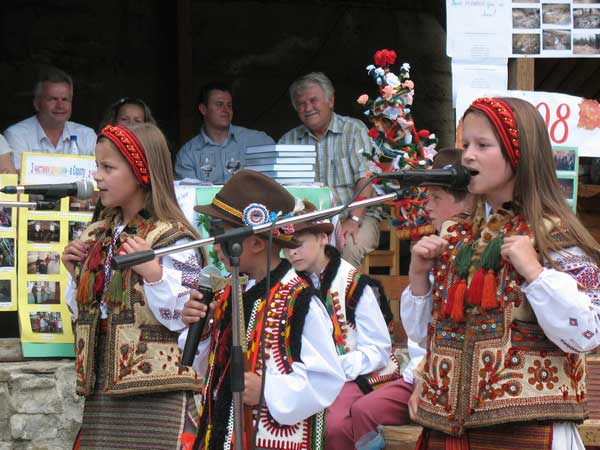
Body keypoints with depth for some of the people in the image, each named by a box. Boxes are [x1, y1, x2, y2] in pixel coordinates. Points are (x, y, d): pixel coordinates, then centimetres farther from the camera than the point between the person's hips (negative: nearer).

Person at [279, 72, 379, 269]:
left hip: (356, 217, -2)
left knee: (349, 245, -36)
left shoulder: (354, 130, 5)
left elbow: (365, 179, -6)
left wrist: (354, 220, -21)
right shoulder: (289, 140, 16)